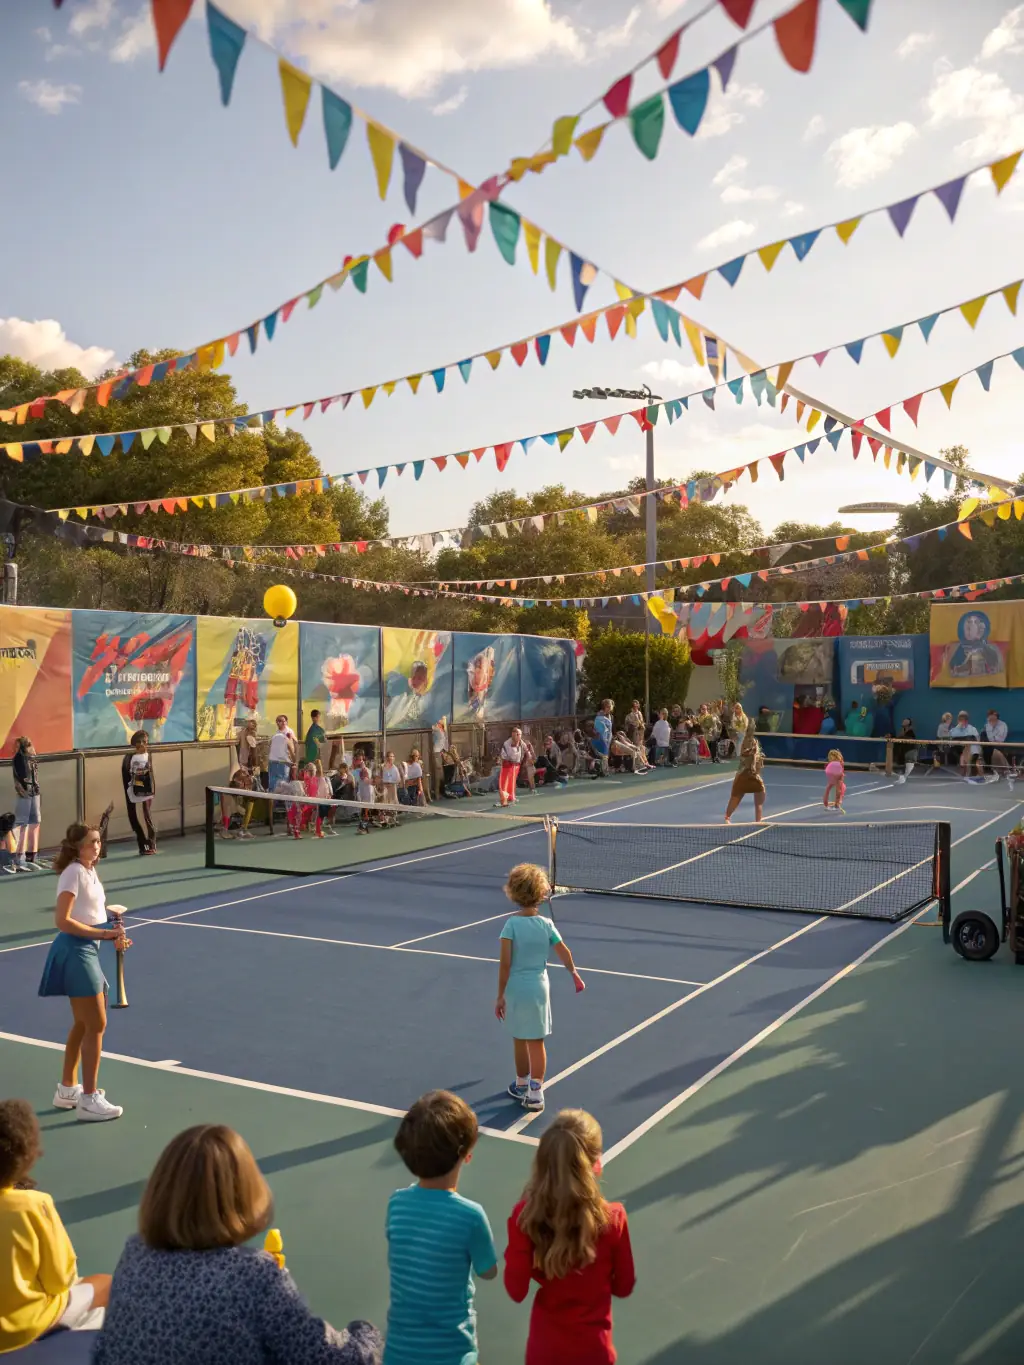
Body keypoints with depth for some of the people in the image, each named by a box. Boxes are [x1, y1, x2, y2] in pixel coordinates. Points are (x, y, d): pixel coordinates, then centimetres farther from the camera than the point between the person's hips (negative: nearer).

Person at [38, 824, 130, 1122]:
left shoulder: (90, 870, 11)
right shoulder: (73, 873, -16)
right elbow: (63, 921, -23)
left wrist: (113, 932, 5)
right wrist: (102, 933, -25)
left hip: (87, 950, 10)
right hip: (74, 951, -10)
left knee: (84, 1023, 19)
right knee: (96, 1024, -6)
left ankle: (67, 1089, 33)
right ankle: (88, 1100, 1)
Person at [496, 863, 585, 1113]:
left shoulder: (512, 924, -14)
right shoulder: (547, 924, -6)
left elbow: (505, 963, -16)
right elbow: (565, 954, 3)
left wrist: (500, 995, -8)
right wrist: (574, 974, 21)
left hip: (516, 989, -2)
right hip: (539, 987, 2)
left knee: (519, 1040, 15)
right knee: (537, 1041, 10)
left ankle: (522, 1085, 31)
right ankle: (535, 1093, 11)